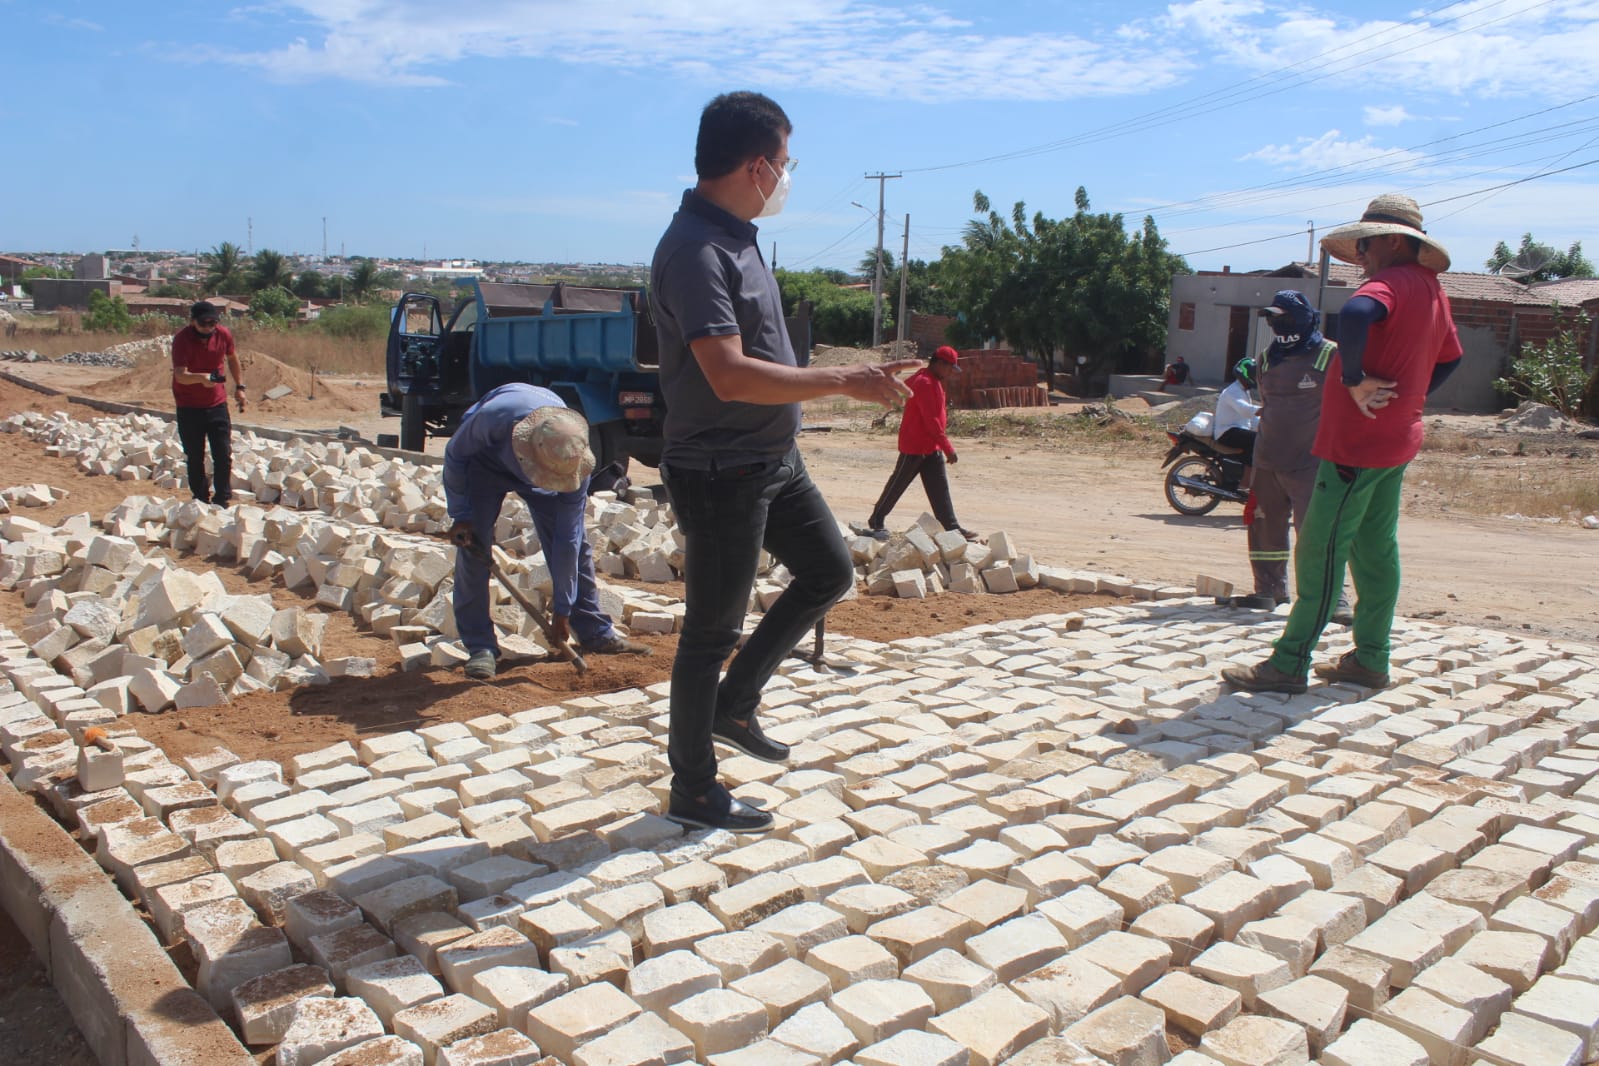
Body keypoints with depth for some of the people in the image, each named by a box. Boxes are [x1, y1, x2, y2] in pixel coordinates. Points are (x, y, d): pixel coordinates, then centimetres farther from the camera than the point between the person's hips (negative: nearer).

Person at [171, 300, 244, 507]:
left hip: (217, 404, 2)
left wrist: (239, 386, 17)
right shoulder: (182, 338, -17)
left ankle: (222, 501, 9)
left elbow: (232, 358, 15)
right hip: (189, 407, -2)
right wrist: (201, 378, -47)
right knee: (195, 458, 5)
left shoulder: (224, 334, -7)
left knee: (224, 455, -1)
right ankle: (201, 501, 18)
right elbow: (180, 375, -28)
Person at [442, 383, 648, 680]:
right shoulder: (493, 418, -44)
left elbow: (566, 538, -26)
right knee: (473, 545, -16)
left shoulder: (575, 459, -35)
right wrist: (460, 515, -22)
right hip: (486, 459, -1)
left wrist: (562, 608, -20)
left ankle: (596, 633, 8)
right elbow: (454, 455, -20)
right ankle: (480, 646, -8)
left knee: (575, 541, -6)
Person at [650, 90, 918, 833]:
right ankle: (693, 792, 19)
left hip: (772, 459, 10)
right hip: (719, 472, -10)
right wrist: (843, 381, -27)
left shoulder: (734, 236, 10)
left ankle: (734, 705, 28)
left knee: (828, 571, 19)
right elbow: (730, 375, -31)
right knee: (711, 630, 2)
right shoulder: (694, 251, -22)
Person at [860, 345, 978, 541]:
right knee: (897, 485, 2)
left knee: (940, 489, 5)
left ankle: (952, 527, 5)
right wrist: (949, 449, -23)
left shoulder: (933, 382, 12)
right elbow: (931, 421, -24)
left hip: (931, 447, 9)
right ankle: (876, 521, 14)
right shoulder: (924, 383, -20)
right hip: (915, 446, -9)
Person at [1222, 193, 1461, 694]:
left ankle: (1289, 664, -4)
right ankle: (1370, 660, 20)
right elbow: (1450, 358, 27)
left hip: (1359, 441, -10)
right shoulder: (1431, 288, 14)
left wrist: (1354, 380, -28)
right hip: (1397, 440, 10)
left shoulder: (1391, 282, -15)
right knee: (1375, 550, 13)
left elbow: (1355, 314, -39)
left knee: (1321, 549, -7)